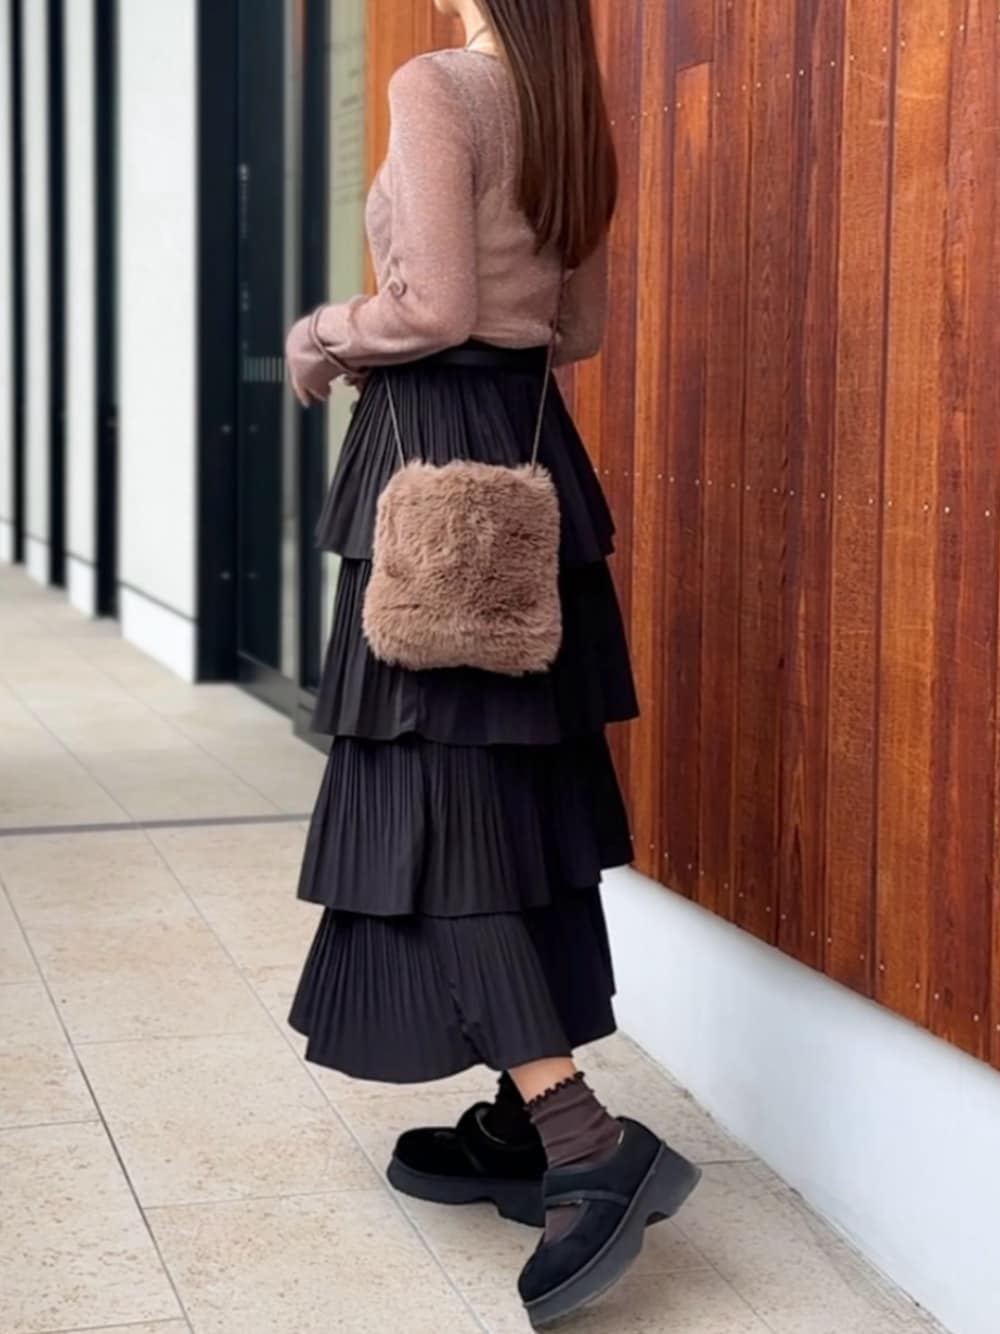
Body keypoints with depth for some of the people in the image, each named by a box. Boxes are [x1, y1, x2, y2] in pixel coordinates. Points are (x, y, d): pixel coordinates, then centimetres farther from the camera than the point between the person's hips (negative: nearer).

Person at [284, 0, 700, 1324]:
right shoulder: (573, 115, 13)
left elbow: (436, 308, -19)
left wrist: (321, 340, -2)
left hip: (436, 455, -8)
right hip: (533, 451, 8)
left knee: (435, 800, -6)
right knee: (522, 787, 11)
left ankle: (590, 1144, -13)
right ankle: (525, 1124, 18)